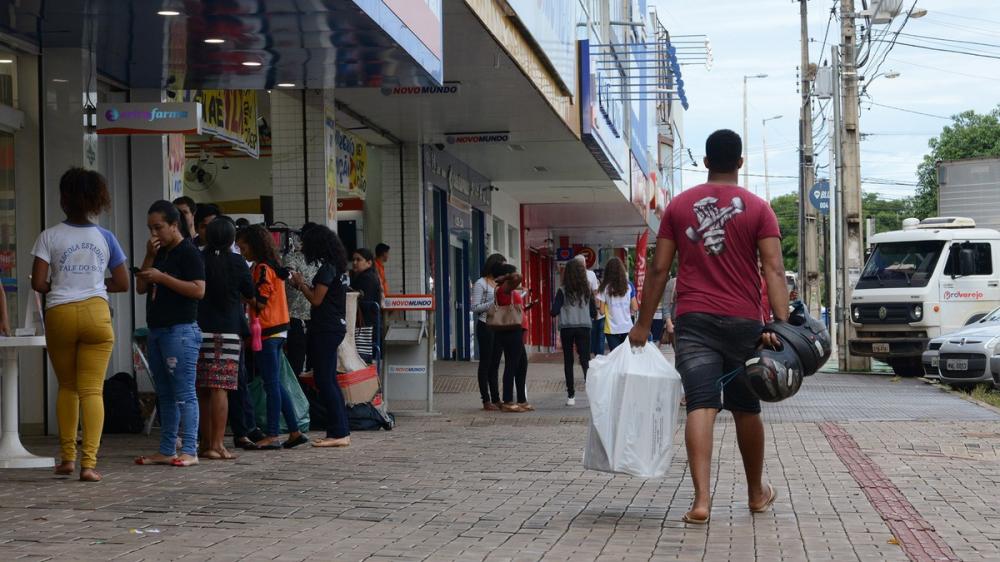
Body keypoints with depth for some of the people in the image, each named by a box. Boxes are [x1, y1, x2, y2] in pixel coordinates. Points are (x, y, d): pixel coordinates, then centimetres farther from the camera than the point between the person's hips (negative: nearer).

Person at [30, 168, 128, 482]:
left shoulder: (49, 237, -1)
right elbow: (122, 284, 8)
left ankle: (67, 457, 18)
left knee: (66, 387, 16)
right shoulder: (105, 238, 5)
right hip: (95, 313, 0)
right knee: (92, 390, -2)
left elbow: (37, 283, -6)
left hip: (59, 315, 0)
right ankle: (88, 462, -11)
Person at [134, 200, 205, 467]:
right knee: (165, 395, 10)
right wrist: (149, 257, 3)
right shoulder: (159, 253, 18)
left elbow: (198, 290, -17)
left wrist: (162, 277, -17)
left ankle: (189, 451, -8)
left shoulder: (188, 253, -7)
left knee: (184, 394, -8)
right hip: (157, 331, 9)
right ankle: (166, 451, 14)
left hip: (181, 331, -9)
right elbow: (141, 287, 15)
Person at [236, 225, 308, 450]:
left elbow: (260, 301, -16)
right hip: (277, 330, 10)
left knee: (271, 384, -8)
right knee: (275, 384, 12)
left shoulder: (262, 269, -11)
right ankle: (295, 432, 13)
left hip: (267, 332, -10)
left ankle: (272, 435, -7)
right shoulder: (272, 267, 18)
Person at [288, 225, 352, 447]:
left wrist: (300, 284, 0)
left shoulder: (327, 268, -14)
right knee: (329, 381, 12)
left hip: (325, 329, -10)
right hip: (335, 327, 10)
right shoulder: (337, 267, 15)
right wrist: (304, 284, 14)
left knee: (324, 381, -8)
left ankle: (338, 433, -9)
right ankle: (342, 431, 13)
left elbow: (316, 300, -14)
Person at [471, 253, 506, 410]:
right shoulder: (481, 284, -7)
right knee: (485, 363, -2)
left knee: (495, 364, 10)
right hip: (486, 326, -7)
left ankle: (496, 399, 14)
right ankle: (486, 400, 2)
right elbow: (475, 308, -12)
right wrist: (494, 302, -18)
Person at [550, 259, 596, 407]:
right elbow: (594, 312, 5)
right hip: (584, 328, 1)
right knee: (585, 361, 0)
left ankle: (571, 396, 8)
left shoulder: (563, 291, -6)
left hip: (566, 329, -1)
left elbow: (554, 312, -8)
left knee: (568, 362, 8)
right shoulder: (587, 290, 0)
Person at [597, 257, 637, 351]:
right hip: (627, 328, 2)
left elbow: (602, 311, -7)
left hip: (611, 329, -2)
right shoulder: (629, 286, 0)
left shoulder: (605, 288, -7)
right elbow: (635, 308, 2)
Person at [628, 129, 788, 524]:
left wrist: (643, 324, 10)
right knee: (746, 408, 13)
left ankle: (702, 498, -23)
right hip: (743, 322, 0)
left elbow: (659, 269, 5)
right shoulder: (757, 209, 1)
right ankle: (757, 493, 29)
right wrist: (782, 324, -14)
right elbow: (774, 270, -9)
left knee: (701, 406, -8)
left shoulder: (679, 206, 6)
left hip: (694, 320, 0)